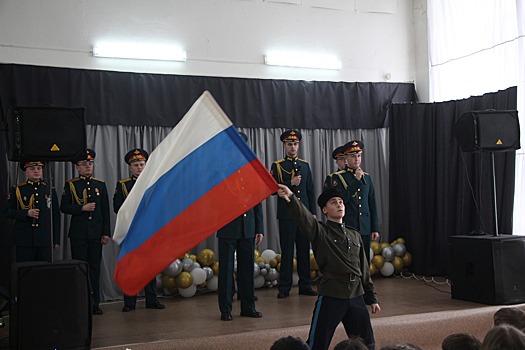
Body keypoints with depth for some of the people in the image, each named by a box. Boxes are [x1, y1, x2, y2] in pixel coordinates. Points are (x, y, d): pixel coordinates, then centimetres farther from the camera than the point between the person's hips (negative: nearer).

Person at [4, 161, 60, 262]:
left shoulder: (50, 190, 8)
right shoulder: (17, 190, 5)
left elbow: (56, 217, 9)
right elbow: (7, 211, 2)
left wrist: (56, 240, 5)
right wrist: (26, 213, -15)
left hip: (45, 240, 1)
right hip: (24, 240, -1)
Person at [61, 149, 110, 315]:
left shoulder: (100, 184, 9)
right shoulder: (70, 185, 4)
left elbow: (106, 211, 7)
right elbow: (64, 207, -2)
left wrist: (106, 233, 1)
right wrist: (82, 208, -16)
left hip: (96, 233, 2)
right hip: (78, 233, -2)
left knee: (95, 267, 6)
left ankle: (94, 303, 13)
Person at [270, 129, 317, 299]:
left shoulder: (305, 165, 13)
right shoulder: (277, 166, 1)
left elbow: (310, 191, 13)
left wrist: (313, 213, 8)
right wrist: (290, 183, -17)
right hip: (286, 216, -4)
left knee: (304, 250, 8)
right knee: (287, 252, 0)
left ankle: (305, 285, 17)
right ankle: (284, 288, 7)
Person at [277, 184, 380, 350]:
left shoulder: (355, 235, 15)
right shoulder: (320, 231, -2)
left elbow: (364, 270, 18)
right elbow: (303, 217, -23)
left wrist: (372, 298, 17)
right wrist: (291, 198, -42)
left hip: (356, 296, 5)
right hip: (331, 296, -5)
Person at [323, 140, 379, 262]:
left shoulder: (367, 177, 12)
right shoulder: (337, 177, -2)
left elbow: (372, 205, 13)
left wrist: (375, 228, 9)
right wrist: (356, 180, -16)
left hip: (365, 229, 4)